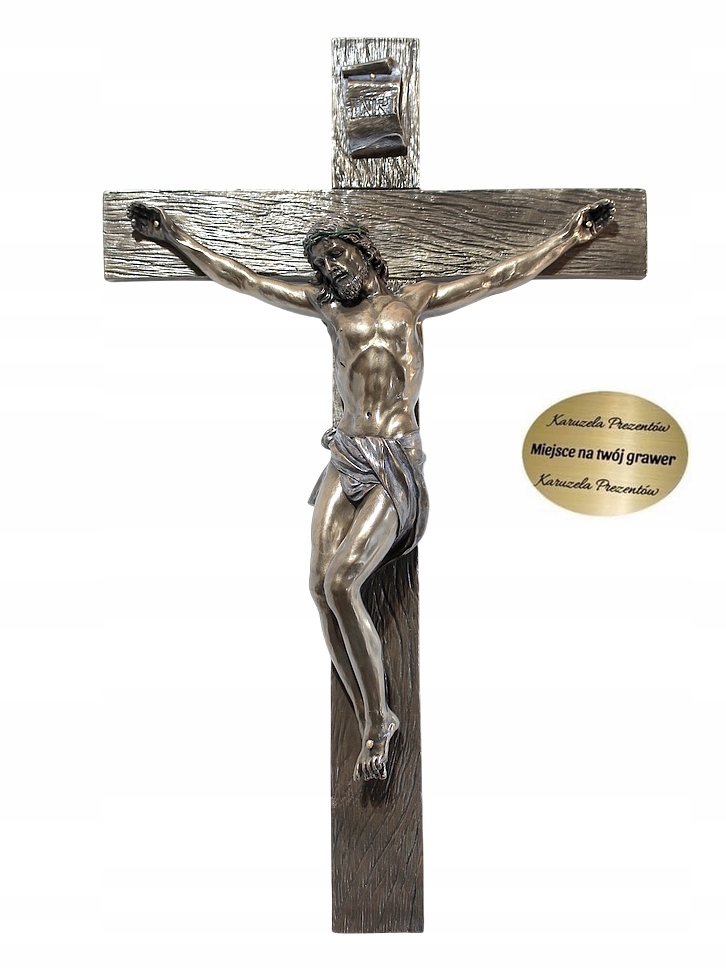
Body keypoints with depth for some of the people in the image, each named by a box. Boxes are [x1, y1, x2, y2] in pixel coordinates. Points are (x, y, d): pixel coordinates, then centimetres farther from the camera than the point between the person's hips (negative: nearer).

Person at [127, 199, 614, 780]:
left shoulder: (415, 301, 13)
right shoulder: (326, 306, 18)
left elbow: (501, 277, 14)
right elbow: (241, 280, 21)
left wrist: (573, 236, 13)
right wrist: (174, 237, 23)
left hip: (397, 464, -4)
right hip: (346, 456, 4)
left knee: (341, 582, -20)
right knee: (321, 585, -12)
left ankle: (380, 717, -2)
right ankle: (372, 723, 1)